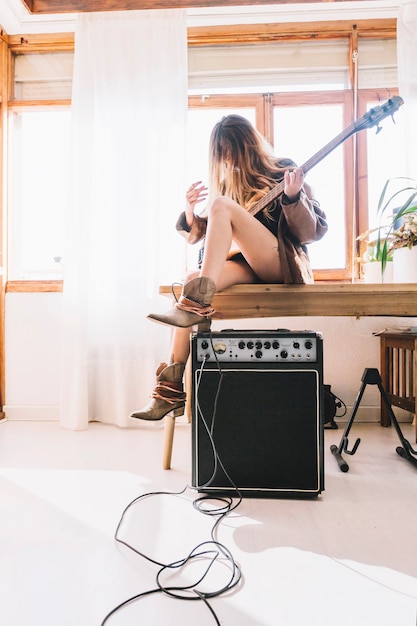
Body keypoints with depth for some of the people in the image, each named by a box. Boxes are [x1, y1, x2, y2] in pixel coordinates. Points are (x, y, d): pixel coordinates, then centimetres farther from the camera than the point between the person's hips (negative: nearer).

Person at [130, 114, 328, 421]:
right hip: (241, 266, 4)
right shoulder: (226, 184, 20)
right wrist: (190, 211, -2)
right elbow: (200, 235, 18)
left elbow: (314, 232, -1)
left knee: (222, 205, -22)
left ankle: (195, 302, -35)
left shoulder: (284, 172, 8)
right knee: (193, 279, -26)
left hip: (282, 265, -4)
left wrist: (293, 197, -18)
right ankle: (172, 386, -23)